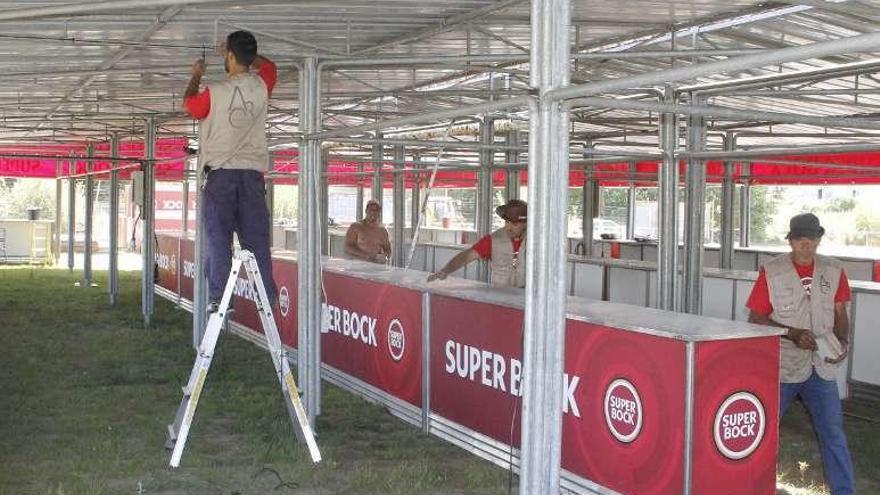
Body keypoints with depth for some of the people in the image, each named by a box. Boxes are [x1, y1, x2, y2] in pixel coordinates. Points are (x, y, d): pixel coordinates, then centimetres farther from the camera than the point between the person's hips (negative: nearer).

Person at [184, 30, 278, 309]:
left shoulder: (214, 92, -8)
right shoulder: (261, 87, 2)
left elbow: (189, 103, 15)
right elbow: (267, 64, 26)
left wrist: (196, 76, 30)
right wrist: (243, 53, 33)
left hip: (221, 171, -3)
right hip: (253, 171, 3)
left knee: (218, 236, -1)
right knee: (256, 236, 4)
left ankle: (218, 296, -7)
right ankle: (267, 295, 1)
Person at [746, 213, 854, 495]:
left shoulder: (833, 271, 3)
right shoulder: (771, 272, -8)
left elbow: (840, 313, 11)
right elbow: (755, 318, -6)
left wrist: (843, 340, -8)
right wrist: (793, 333, -18)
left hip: (821, 367, 2)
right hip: (780, 368, -2)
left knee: (833, 433, 6)